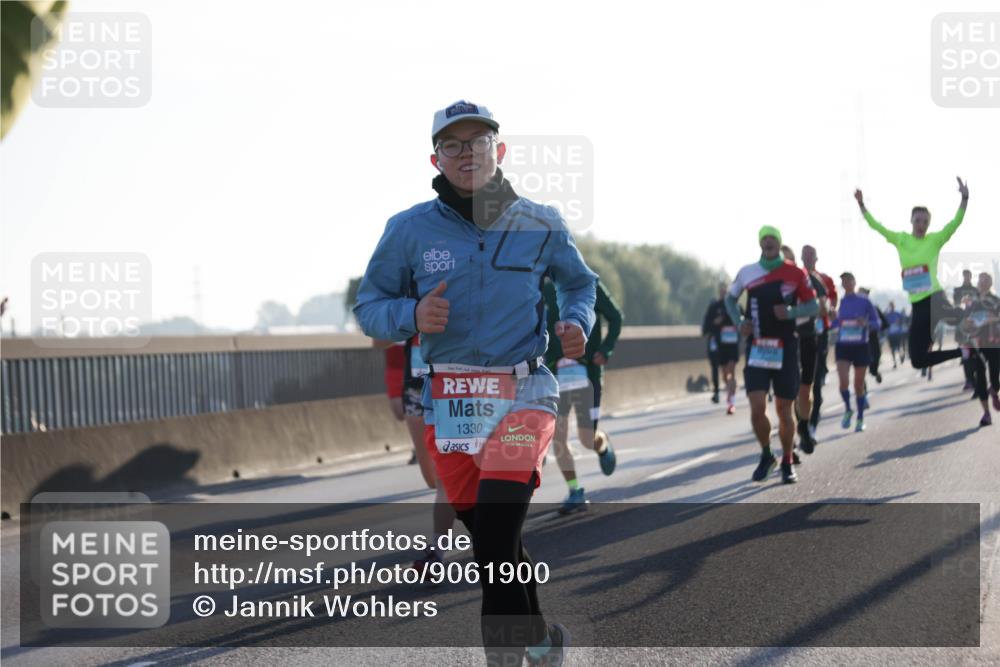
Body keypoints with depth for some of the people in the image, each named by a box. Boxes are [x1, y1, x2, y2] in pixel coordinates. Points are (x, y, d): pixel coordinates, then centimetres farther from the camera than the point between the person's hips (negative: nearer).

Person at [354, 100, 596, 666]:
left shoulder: (540, 225, 3)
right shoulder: (410, 230, 1)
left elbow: (579, 281, 21)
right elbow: (369, 306, 6)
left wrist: (578, 323, 0)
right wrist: (411, 316, -15)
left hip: (525, 392, -2)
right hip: (449, 401, 2)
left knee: (496, 532, -21)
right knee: (489, 539, 9)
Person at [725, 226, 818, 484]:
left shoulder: (795, 274, -2)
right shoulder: (747, 273, 3)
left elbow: (813, 306, 2)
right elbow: (730, 298, 19)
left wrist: (792, 312, -18)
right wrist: (739, 321, 0)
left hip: (785, 349, -1)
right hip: (757, 349, 1)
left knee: (784, 411, 4)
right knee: (757, 408, -10)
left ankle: (787, 463, 21)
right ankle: (766, 455, 14)